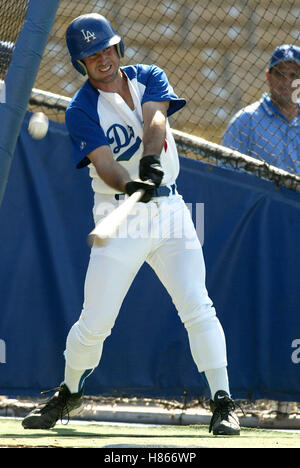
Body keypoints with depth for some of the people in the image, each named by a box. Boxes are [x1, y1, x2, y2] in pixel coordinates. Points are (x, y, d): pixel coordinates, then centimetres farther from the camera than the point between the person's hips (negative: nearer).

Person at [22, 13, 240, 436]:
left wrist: (152, 158, -37)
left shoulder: (150, 78, 5)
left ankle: (223, 404, -7)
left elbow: (155, 121, -15)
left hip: (170, 211, 2)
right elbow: (104, 164, -20)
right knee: (95, 321, -1)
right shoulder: (81, 111, -5)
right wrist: (130, 186, -42)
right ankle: (69, 394, 25)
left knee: (198, 307, -11)